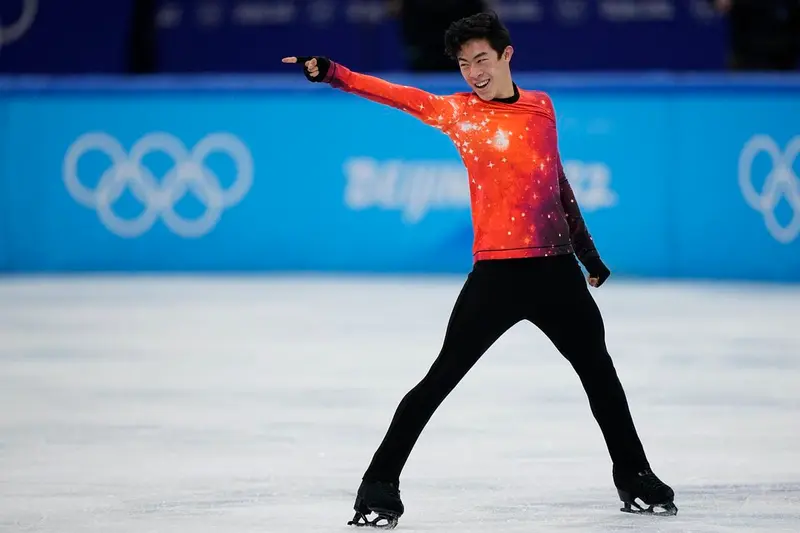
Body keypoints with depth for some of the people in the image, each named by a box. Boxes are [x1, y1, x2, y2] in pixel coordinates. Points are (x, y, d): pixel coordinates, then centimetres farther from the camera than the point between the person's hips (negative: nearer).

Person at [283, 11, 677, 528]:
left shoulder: (542, 107, 8)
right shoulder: (457, 111, -1)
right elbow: (399, 95, -12)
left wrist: (587, 251, 23)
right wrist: (332, 73, -24)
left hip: (557, 268, 4)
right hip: (496, 272, -4)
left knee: (599, 372, 17)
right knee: (442, 378, -7)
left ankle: (635, 477, 34)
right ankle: (380, 483, -1)